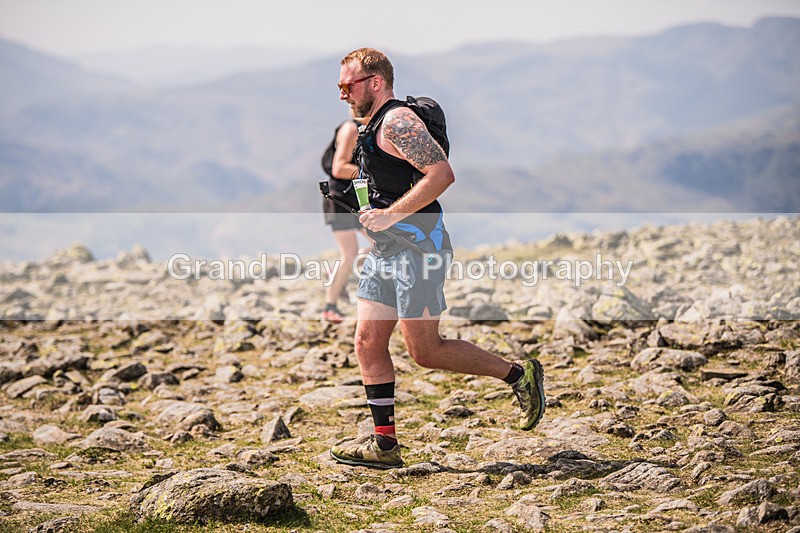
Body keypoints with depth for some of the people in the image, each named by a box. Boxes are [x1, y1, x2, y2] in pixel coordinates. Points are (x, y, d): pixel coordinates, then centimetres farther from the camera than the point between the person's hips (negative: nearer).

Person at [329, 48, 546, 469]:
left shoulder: (397, 121, -14)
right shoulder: (374, 127, 19)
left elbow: (442, 174, -25)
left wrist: (391, 214, -23)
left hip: (417, 248, -10)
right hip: (387, 250, 10)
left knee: (424, 352, -6)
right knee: (368, 342, 3)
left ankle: (518, 374, 7)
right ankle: (384, 443, 6)